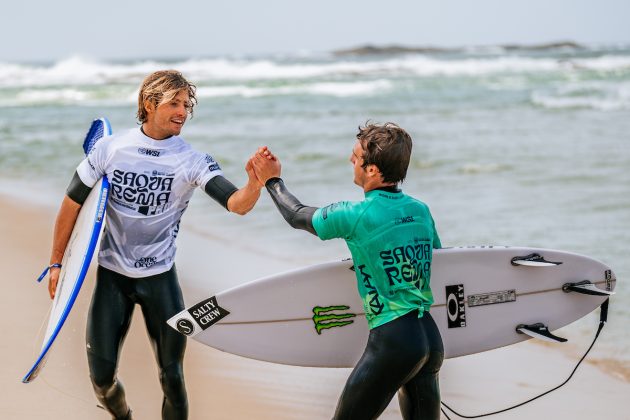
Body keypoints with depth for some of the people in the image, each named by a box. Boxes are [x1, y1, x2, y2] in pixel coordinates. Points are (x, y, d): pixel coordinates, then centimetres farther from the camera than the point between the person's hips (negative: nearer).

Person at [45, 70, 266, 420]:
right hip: (112, 274, 1)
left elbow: (237, 204, -24)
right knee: (102, 377, 4)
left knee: (171, 377, -1)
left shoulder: (191, 161, -11)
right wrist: (56, 263, 3)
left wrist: (255, 183, -47)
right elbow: (73, 203, 2)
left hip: (160, 276, -1)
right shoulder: (110, 148, -7)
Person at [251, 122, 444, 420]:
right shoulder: (421, 210, 8)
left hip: (392, 340, -7)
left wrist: (271, 180, 23)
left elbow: (297, 216, 6)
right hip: (432, 338, 7)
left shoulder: (355, 217, -11)